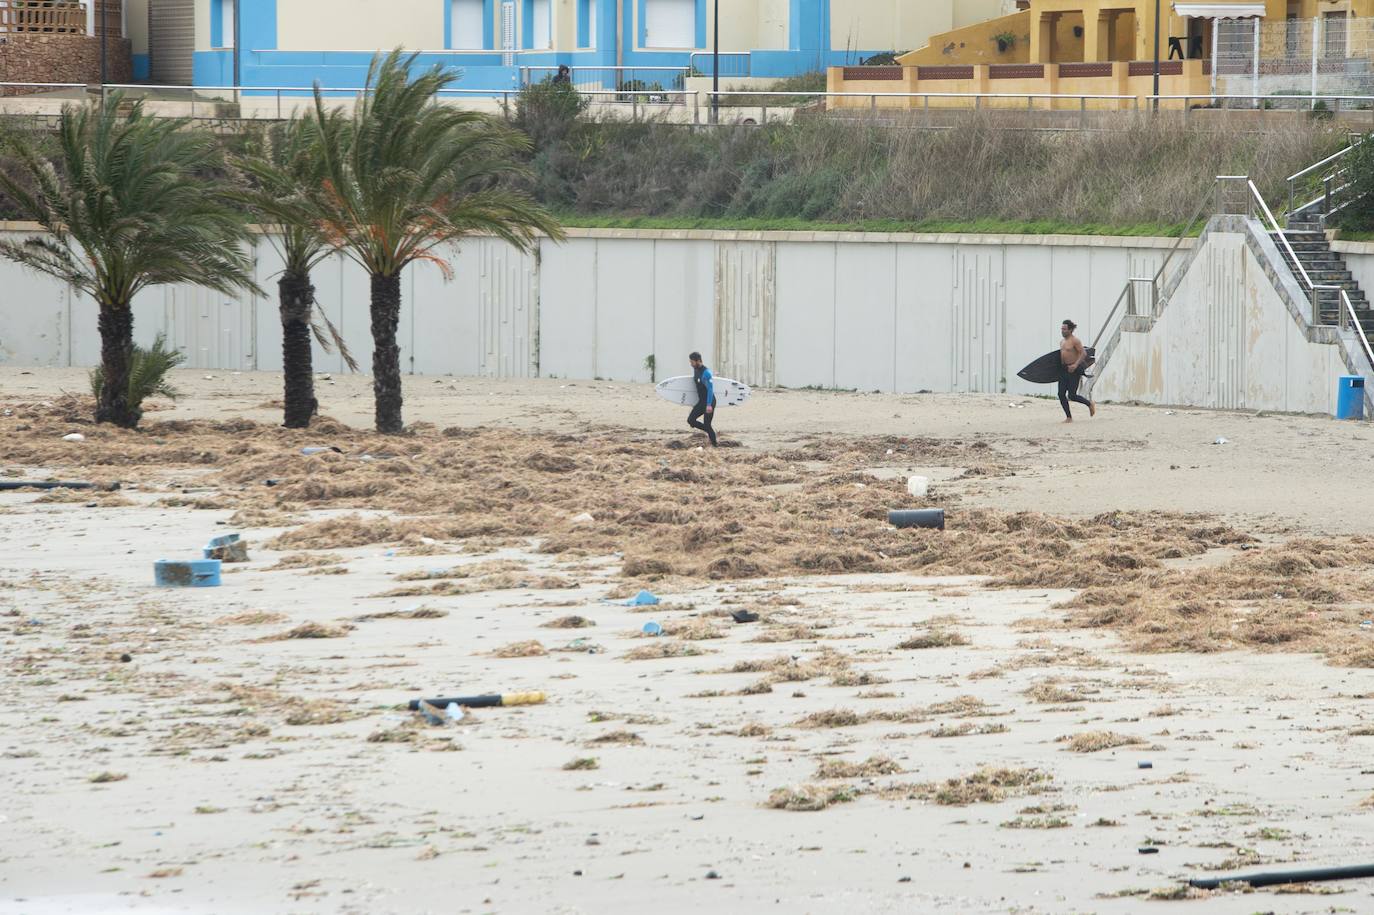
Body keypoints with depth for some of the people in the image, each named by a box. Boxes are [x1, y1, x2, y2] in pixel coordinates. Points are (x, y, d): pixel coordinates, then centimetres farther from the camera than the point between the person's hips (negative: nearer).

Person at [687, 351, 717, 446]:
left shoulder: (706, 372, -21)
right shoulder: (695, 369, 6)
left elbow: (710, 389, -23)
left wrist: (709, 405, -27)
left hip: (709, 402, -9)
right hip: (701, 401, 9)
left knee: (707, 424, -7)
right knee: (691, 420, 0)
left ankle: (714, 445, 7)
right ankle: (710, 431, 15)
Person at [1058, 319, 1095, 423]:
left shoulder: (1075, 341, -11)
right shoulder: (1062, 343, 14)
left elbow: (1083, 353, -17)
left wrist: (1076, 365, -27)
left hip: (1073, 370, -8)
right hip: (1064, 370, 8)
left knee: (1072, 395, -8)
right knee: (1061, 394, -1)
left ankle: (1090, 404, 17)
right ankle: (1069, 417, 8)